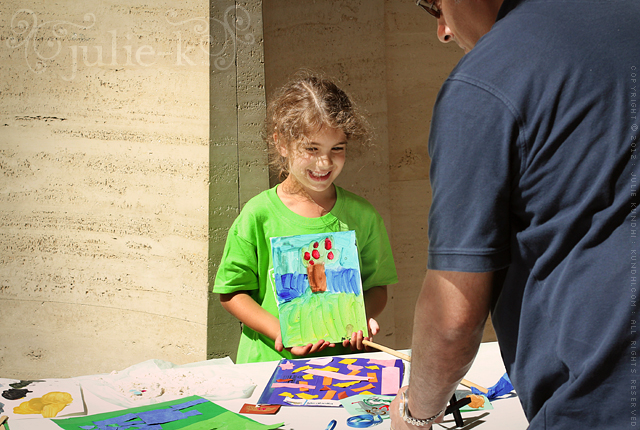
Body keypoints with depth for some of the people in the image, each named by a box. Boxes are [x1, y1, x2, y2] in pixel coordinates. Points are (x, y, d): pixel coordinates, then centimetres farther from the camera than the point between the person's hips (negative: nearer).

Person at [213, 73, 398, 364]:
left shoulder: (362, 215, 4)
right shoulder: (258, 215, -3)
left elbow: (377, 285, 13)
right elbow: (231, 293, 1)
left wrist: (362, 318, -8)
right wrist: (281, 332, -11)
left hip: (346, 359, 2)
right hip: (271, 362, -1)